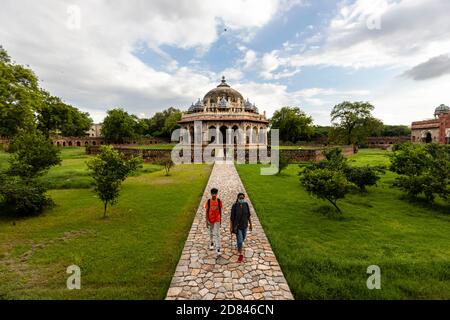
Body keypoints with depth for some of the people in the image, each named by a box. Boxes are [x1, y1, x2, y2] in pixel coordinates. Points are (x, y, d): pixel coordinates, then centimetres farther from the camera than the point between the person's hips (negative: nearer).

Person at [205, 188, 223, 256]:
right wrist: (207, 221, -9)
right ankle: (212, 243, 45)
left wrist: (220, 219, 7)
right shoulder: (208, 201, -14)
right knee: (211, 233, 20)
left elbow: (220, 210, 1)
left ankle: (218, 248, 4)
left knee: (217, 234, -3)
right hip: (210, 220, 1)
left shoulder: (219, 201, -12)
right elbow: (207, 212, -8)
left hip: (217, 220, -1)